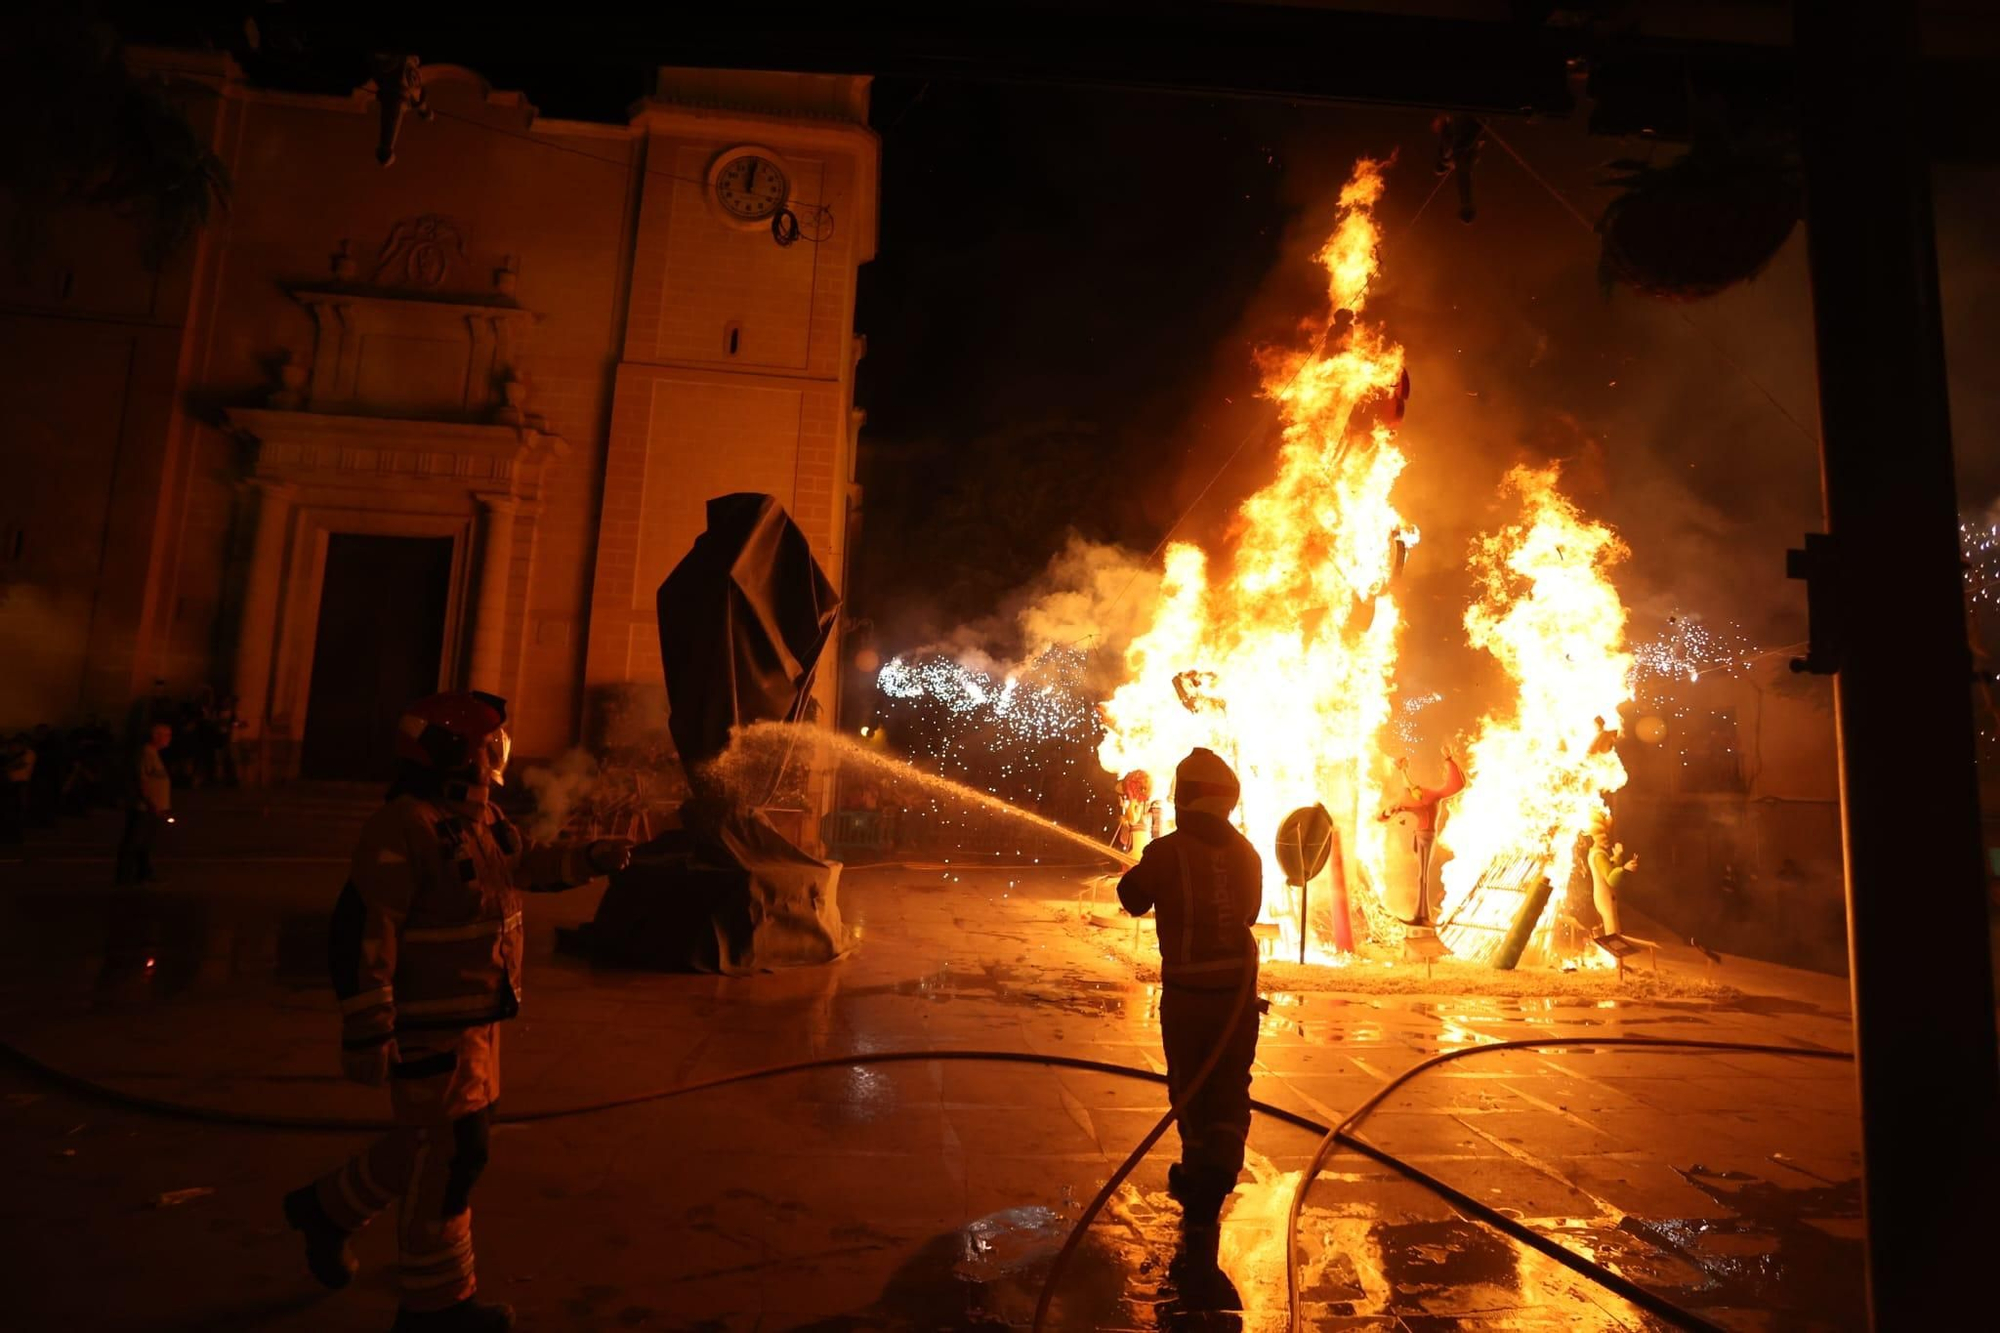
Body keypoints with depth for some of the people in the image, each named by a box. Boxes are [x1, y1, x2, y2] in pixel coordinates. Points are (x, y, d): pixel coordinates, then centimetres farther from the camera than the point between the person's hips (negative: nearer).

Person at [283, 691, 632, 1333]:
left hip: (474, 1018, 10)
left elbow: (524, 865, 23)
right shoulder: (404, 828, -22)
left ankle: (327, 1207, 45)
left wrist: (590, 857, 8)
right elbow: (360, 934, -24)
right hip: (430, 1027, -9)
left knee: (434, 1143, 23)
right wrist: (368, 1033, -24)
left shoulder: (482, 817, 7)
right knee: (451, 1154, 2)